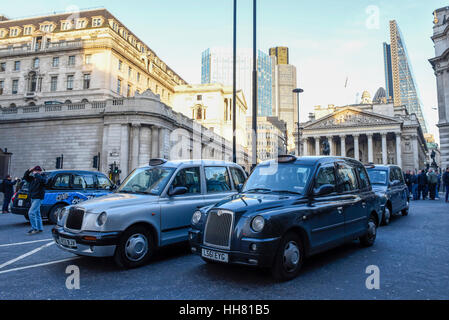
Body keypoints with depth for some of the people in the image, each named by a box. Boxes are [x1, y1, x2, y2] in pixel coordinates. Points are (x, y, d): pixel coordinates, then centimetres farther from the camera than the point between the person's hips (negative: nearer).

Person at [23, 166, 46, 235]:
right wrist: (29, 171, 6)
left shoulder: (42, 177, -9)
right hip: (33, 198, 9)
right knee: (37, 213, 13)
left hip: (38, 198, -9)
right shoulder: (32, 178, 13)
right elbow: (25, 177, 21)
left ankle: (34, 228, -11)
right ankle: (40, 228, 21)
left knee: (31, 212, -16)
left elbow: (42, 180, -31)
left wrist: (36, 174, -22)